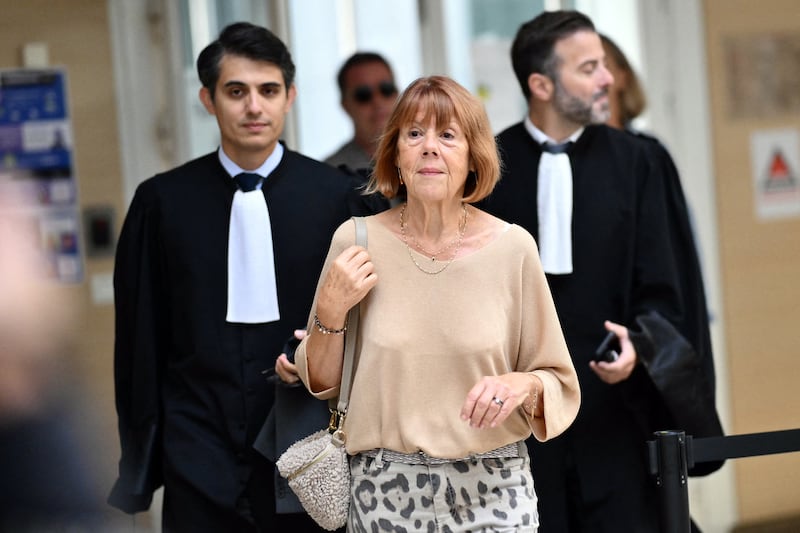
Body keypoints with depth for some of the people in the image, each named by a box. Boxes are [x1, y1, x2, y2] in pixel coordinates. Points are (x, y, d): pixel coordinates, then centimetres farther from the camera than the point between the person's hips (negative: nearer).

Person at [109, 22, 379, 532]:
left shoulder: (333, 196, 0)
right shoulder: (163, 200, 1)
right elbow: (140, 334, 6)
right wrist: (141, 450, 6)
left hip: (305, 447, 0)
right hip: (199, 448, 0)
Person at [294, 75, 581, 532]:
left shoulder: (513, 247, -6)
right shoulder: (356, 241, -4)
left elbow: (559, 385, 2)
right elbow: (323, 384, 5)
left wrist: (524, 385, -18)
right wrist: (330, 313, -11)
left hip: (491, 490, 0)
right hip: (384, 489, 1)